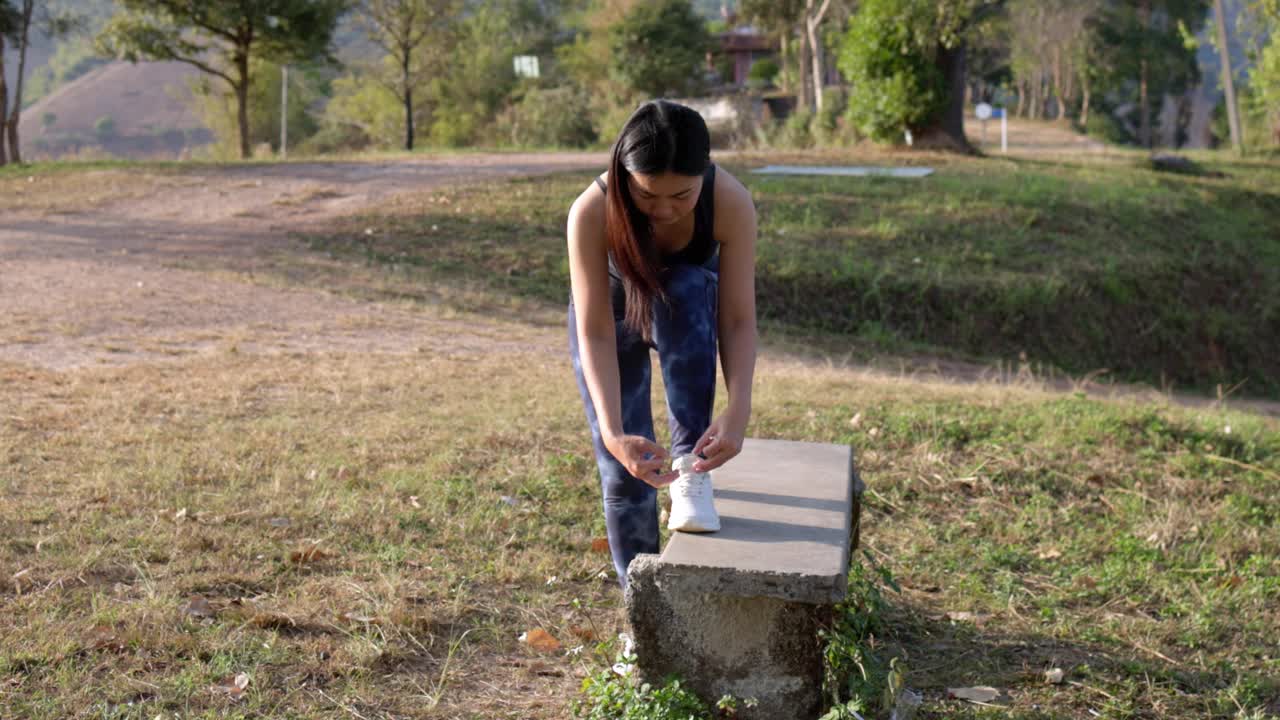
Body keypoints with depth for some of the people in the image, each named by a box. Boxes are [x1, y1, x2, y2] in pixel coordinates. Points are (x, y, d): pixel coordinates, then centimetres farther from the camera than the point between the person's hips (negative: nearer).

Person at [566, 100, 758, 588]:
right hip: (614, 312, 0)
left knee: (686, 289, -36)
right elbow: (596, 333, -37)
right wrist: (613, 433, -49)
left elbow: (738, 320, -33)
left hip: (688, 314, 1)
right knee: (624, 472, -9)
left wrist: (738, 412, -47)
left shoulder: (731, 203, -35)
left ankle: (692, 465, -26)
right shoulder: (592, 213, -37)